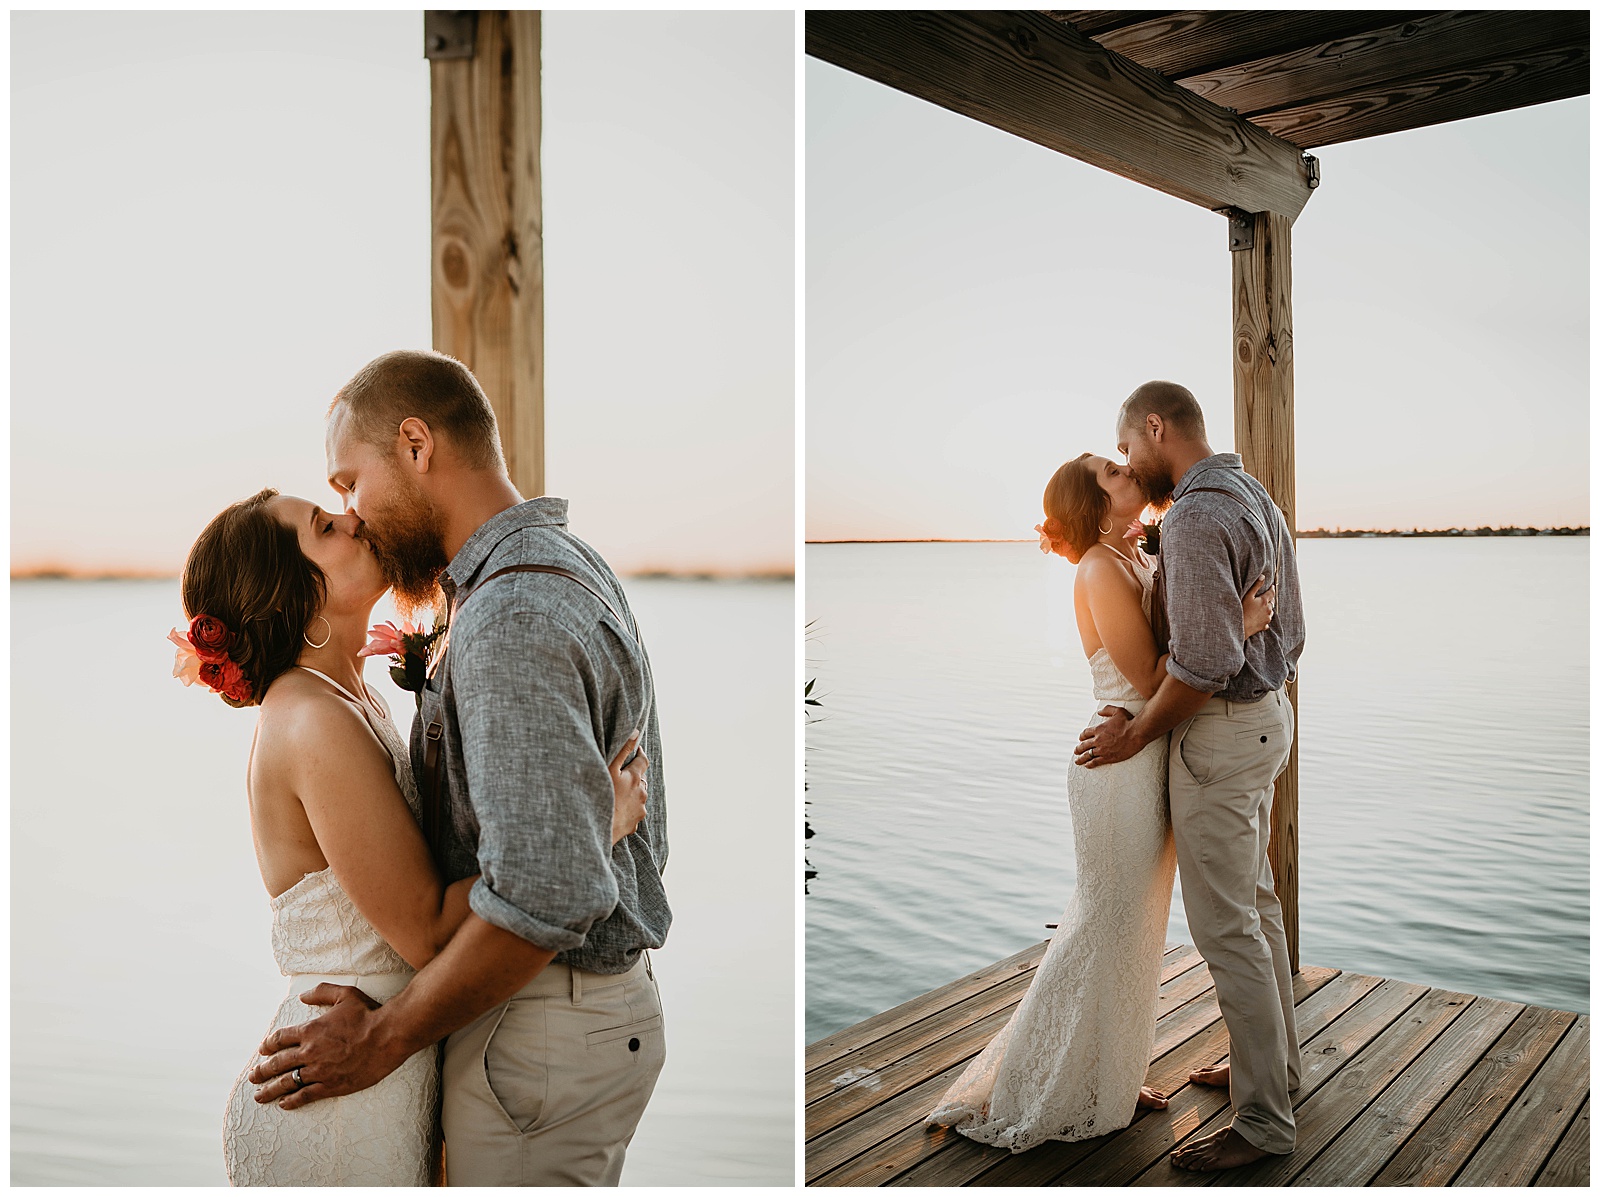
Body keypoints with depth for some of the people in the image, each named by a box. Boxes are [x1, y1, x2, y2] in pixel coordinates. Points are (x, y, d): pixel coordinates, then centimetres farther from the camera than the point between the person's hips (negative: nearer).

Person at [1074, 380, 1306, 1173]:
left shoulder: (1193, 519, -22)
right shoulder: (1259, 502, 10)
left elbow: (1203, 661, -27)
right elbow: (1289, 632, 15)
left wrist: (1138, 733, -15)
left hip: (1218, 733, -10)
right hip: (1266, 713, 10)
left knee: (1224, 926, -1)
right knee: (1253, 900, 21)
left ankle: (1263, 1118, 10)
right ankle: (1274, 1059, 37)